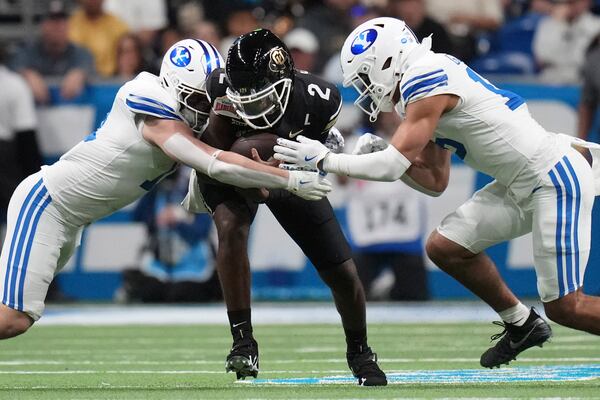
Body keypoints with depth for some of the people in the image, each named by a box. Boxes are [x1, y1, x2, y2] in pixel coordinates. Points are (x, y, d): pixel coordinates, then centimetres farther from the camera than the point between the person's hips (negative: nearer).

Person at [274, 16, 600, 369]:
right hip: (522, 185, 9)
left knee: (564, 307, -9)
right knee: (445, 248, 9)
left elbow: (394, 166, -19)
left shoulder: (425, 80, -16)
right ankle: (522, 326, 23)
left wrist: (324, 160, -9)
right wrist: (385, 155, 2)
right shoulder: (428, 82, 13)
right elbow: (435, 183, 15)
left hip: (557, 180, -9)